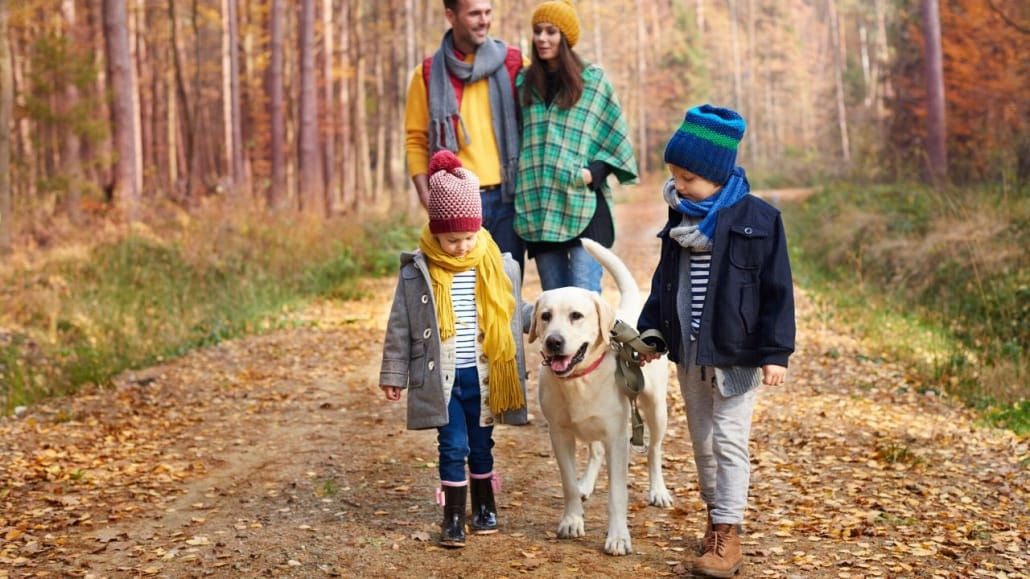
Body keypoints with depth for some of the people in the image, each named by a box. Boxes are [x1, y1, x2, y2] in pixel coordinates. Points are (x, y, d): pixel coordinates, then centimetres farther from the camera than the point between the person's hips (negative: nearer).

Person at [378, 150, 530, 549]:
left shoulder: (497, 268, -2)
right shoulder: (417, 273, -7)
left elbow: (513, 321, 7)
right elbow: (400, 327, 0)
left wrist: (517, 374, 10)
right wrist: (393, 374, 1)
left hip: (483, 375, 2)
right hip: (440, 378, -2)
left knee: (481, 443, 13)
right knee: (453, 445, -1)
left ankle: (484, 505, 30)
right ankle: (453, 516, 11)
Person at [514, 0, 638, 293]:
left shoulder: (593, 79, 5)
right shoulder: (525, 83, 14)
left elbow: (616, 137, 5)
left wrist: (596, 170, -9)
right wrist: (520, 181, 7)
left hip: (585, 205, -3)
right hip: (538, 206, 3)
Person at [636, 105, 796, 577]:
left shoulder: (758, 219, -11)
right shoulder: (680, 219, 7)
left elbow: (777, 291, -10)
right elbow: (663, 284, 16)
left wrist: (775, 352, -14)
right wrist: (651, 331, 9)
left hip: (735, 354, -6)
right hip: (688, 352, 6)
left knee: (729, 441, -6)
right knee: (701, 440, 15)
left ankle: (727, 536, -1)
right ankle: (715, 516, 30)